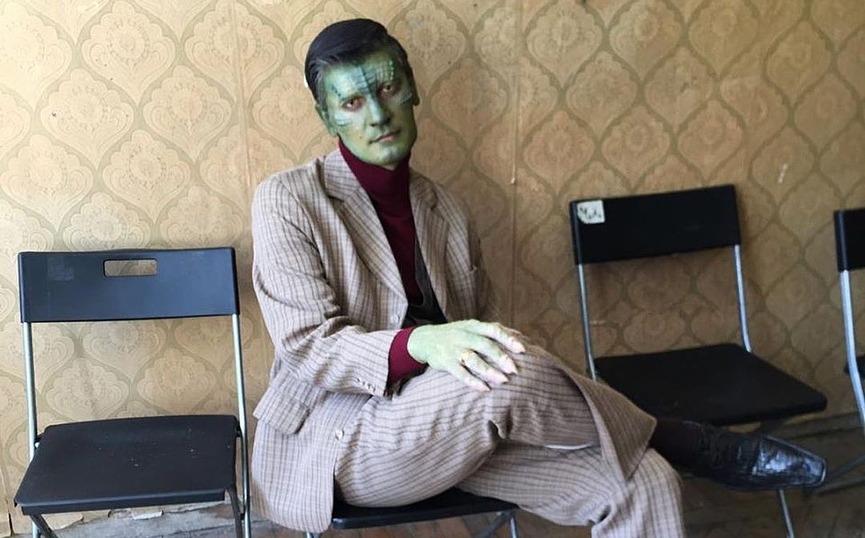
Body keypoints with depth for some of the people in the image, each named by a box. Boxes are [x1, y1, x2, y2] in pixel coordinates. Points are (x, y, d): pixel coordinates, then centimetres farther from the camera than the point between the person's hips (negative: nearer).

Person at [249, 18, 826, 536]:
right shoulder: (287, 201, -7)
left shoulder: (442, 208, 9)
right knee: (508, 376, -33)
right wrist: (420, 344, -34)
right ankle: (693, 445, -8)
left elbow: (481, 329, 11)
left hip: (451, 425, 5)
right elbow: (308, 346, -15)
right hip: (339, 435, -5)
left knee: (642, 484, -17)